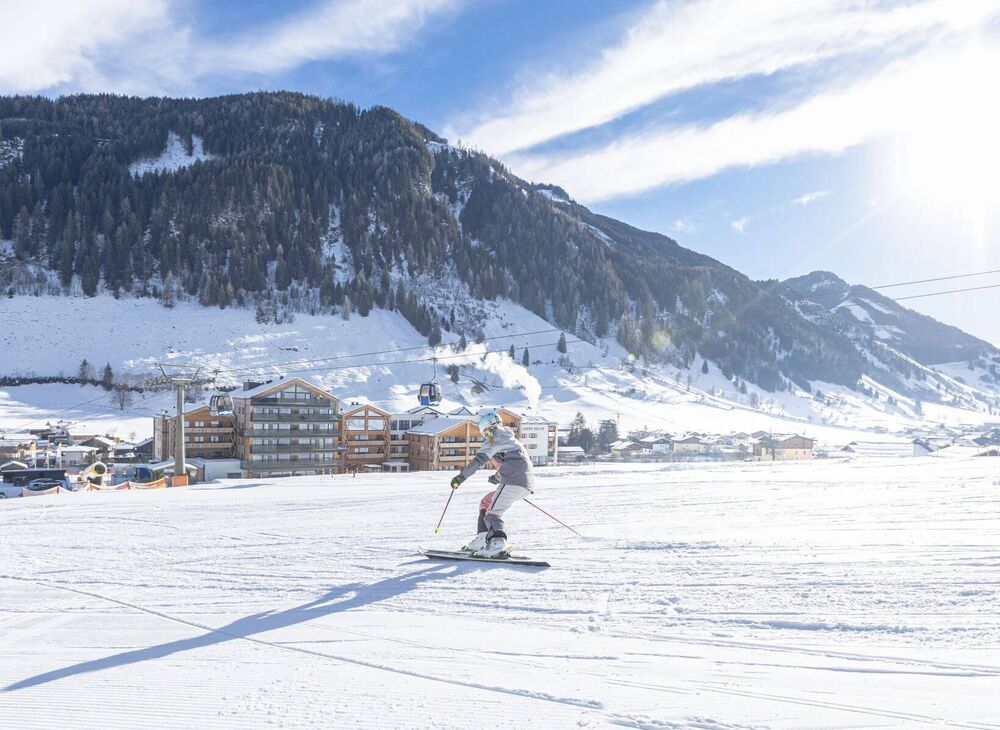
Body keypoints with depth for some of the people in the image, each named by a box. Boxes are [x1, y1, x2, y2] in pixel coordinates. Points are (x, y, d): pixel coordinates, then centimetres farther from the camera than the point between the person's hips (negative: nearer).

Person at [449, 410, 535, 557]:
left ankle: (497, 544, -36)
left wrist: (461, 476, -7)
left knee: (493, 513, -13)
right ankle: (483, 540, 11)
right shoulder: (511, 439, 29)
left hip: (513, 481, -9)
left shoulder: (494, 439, 2)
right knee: (486, 502, 19)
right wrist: (498, 477, 55)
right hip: (527, 484, 9)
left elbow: (479, 459, -10)